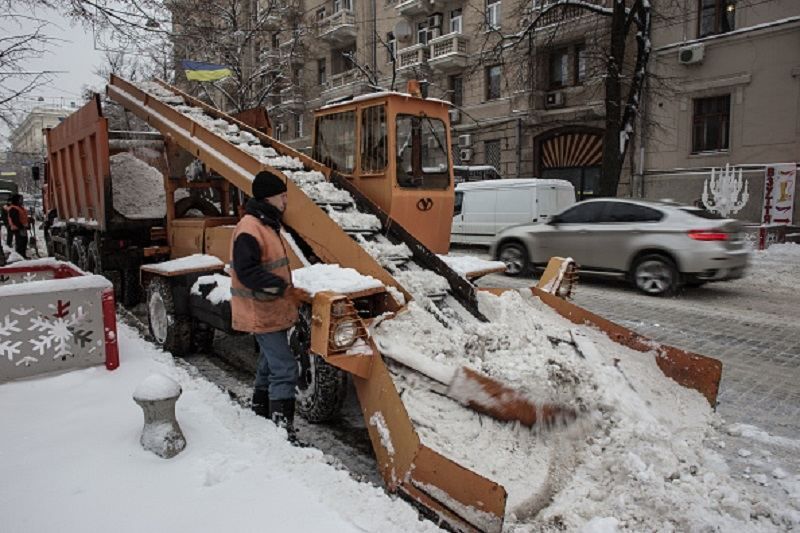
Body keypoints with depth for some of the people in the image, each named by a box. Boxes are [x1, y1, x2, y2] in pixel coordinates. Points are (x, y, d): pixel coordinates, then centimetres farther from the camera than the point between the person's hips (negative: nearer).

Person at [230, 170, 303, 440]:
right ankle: (283, 430, -4)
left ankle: (261, 415, 37)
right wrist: (278, 285, -27)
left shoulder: (267, 225, 13)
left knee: (269, 365, 21)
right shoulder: (249, 229, -20)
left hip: (273, 311, 11)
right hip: (261, 313, -11)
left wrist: (289, 290, 12)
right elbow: (246, 271, -27)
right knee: (285, 369, -10)